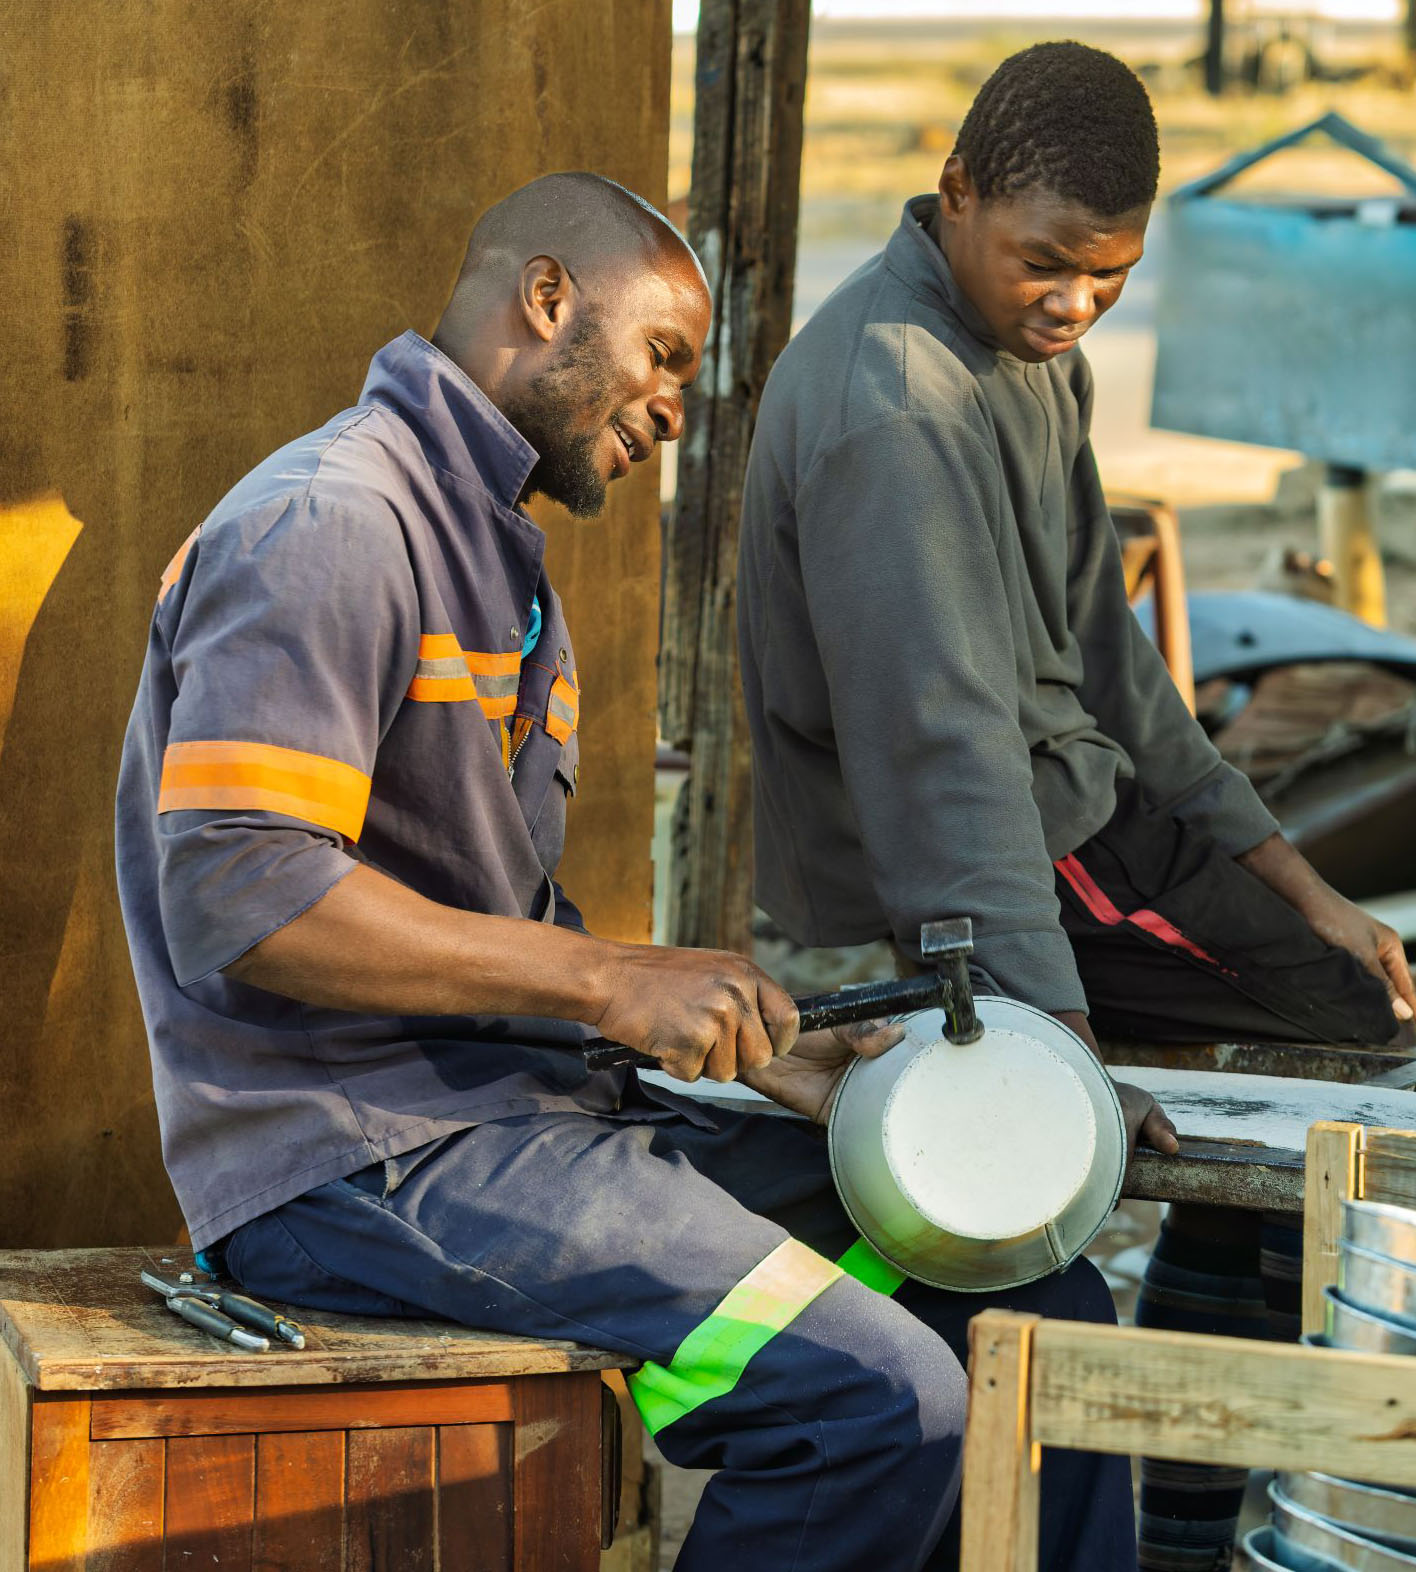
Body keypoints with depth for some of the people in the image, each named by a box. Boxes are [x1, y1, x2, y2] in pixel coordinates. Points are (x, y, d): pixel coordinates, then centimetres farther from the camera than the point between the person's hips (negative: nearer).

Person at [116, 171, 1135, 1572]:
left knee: (1036, 1306, 1)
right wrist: (611, 982, -21)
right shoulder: (330, 522, -11)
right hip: (356, 1154, -10)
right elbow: (236, 894, -22)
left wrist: (751, 1046, 7)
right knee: (876, 1394, -24)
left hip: (525, 1110, 10)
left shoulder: (498, 556, 23)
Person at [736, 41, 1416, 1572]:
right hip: (951, 884, -10)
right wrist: (1055, 1038, -33)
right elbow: (946, 741, -28)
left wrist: (1287, 875, 7)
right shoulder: (893, 401, -22)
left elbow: (1099, 658, 14)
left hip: (1065, 805, 10)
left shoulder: (1031, 352, 10)